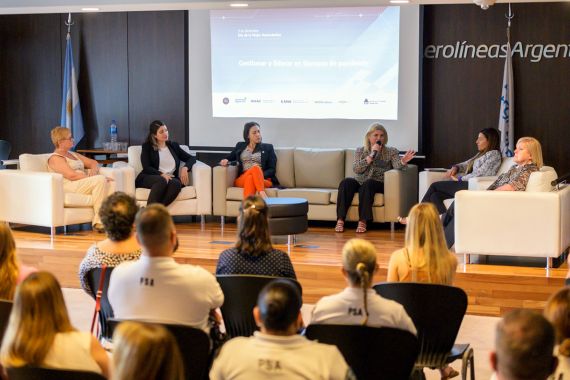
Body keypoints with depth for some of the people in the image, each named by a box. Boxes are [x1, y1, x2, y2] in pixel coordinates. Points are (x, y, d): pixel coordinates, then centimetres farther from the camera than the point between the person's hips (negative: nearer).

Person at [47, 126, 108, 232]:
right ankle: (98, 222, -29)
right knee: (100, 179, -28)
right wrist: (92, 178, -14)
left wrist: (93, 170, 5)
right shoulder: (55, 158, 0)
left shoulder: (73, 154, 27)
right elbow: (71, 175, -14)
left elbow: (93, 162, 29)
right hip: (69, 187, -8)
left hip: (83, 184, 8)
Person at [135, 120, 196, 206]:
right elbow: (147, 167, 0)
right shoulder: (147, 146, 13)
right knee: (162, 181, -40)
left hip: (170, 178, 2)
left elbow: (191, 158, 21)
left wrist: (185, 168, -3)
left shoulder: (173, 146, 24)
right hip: (149, 178, -2)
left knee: (176, 183, -37)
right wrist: (161, 174, -19)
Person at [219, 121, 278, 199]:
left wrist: (260, 175, -12)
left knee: (250, 178, -39)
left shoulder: (268, 147, 19)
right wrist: (225, 161, 0)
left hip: (264, 179, 0)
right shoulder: (240, 146, 23)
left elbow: (272, 170, 10)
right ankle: (262, 194, -58)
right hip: (241, 180, 0)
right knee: (255, 168, -36)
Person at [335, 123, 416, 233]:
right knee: (346, 182, -30)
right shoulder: (360, 151, 14)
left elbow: (397, 165, -9)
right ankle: (340, 220, -33)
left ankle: (363, 222, -36)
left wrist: (403, 161, -32)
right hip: (360, 182, 2)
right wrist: (372, 155, -8)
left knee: (367, 184, -36)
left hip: (379, 184, -2)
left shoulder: (391, 152, 11)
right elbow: (356, 169, -2)